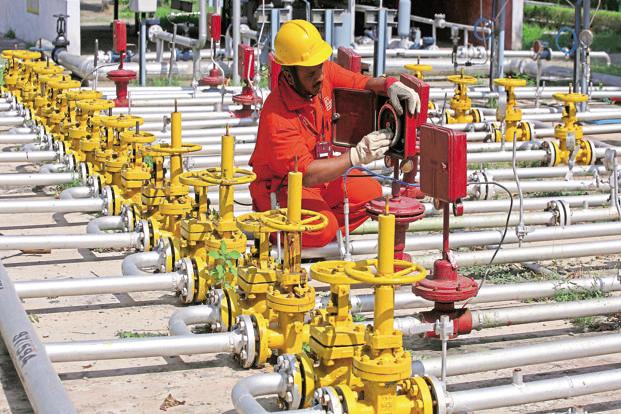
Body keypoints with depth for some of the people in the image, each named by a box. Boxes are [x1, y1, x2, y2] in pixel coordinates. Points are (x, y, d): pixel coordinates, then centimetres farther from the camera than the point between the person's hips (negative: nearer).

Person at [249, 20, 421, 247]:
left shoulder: (325, 72, -12)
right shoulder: (276, 117, -32)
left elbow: (361, 83, 1)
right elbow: (305, 174, -34)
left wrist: (390, 85, -23)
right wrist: (357, 155, -39)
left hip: (317, 173, 8)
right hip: (281, 187, -8)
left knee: (370, 192, 0)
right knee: (324, 227, -29)